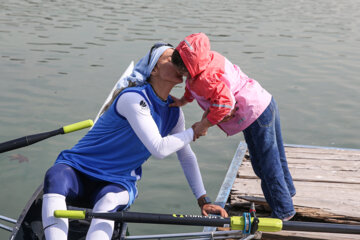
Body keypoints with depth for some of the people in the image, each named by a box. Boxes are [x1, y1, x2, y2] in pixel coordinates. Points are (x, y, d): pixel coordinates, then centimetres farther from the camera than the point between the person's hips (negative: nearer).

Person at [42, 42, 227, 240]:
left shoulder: (173, 112, 5)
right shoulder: (134, 98, -20)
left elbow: (186, 157, 13)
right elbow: (158, 149, -28)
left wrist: (203, 201, 9)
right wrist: (193, 132, -13)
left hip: (118, 183, 4)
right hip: (78, 167, -4)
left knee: (108, 203, -34)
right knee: (55, 178, -39)